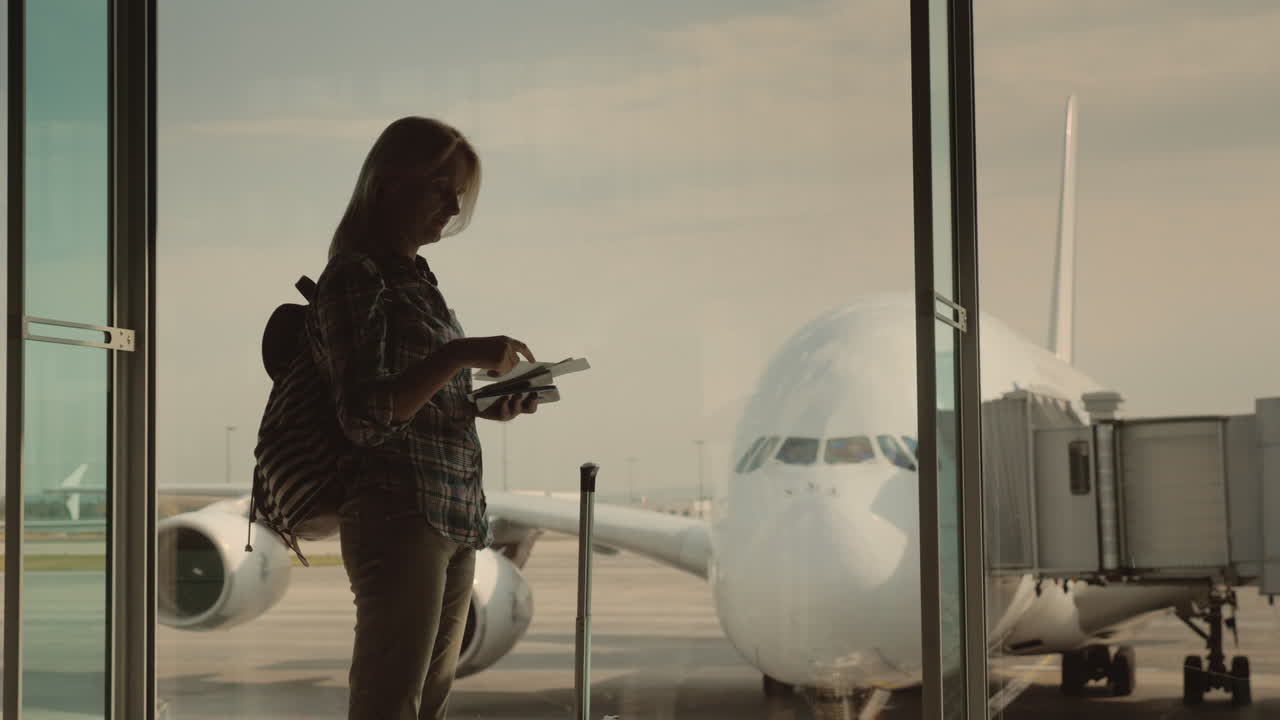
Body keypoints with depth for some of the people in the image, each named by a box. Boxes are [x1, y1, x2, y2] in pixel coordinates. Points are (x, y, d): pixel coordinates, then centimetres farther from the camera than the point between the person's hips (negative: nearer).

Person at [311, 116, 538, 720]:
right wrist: (460, 356, -22)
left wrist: (487, 406, 7)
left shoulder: (416, 278, 19)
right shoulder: (356, 276, -7)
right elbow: (364, 416, -17)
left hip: (455, 515, 9)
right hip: (399, 512, -9)